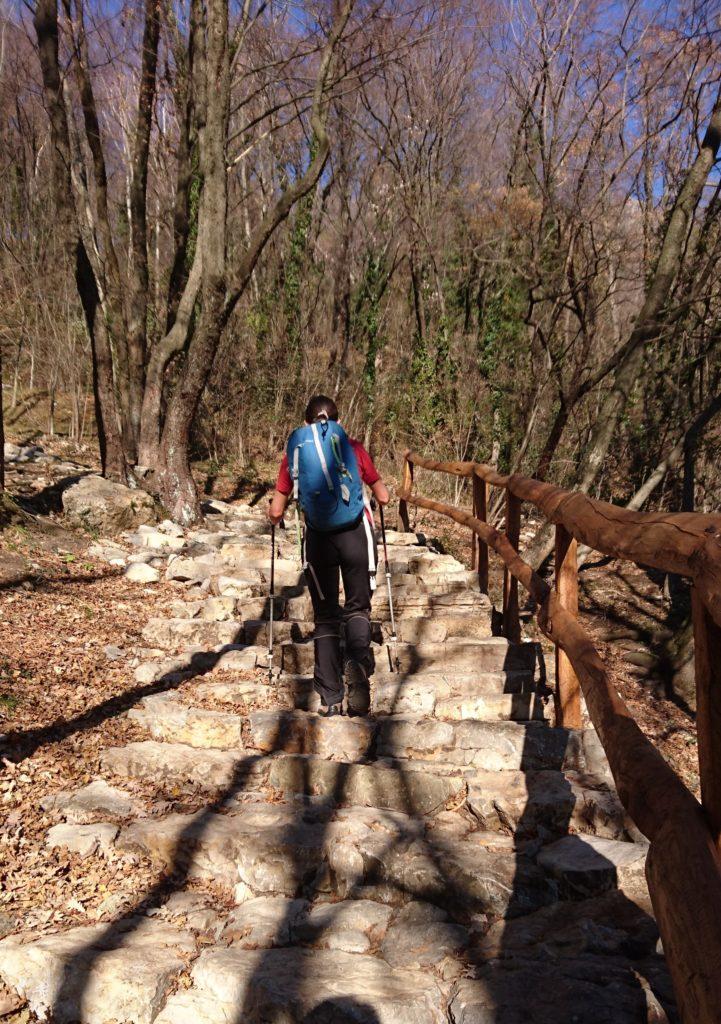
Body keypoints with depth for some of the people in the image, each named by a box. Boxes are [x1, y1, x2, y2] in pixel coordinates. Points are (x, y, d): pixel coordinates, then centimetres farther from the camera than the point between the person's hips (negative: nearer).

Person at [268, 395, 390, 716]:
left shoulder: (294, 451, 7)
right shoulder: (352, 447, 6)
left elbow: (276, 512, 6)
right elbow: (384, 497, 12)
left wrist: (274, 514, 29)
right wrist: (380, 491, 35)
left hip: (318, 538, 1)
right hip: (355, 533, -1)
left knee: (325, 615, 11)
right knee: (357, 608, 11)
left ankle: (331, 699, 7)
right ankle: (358, 665, -19)